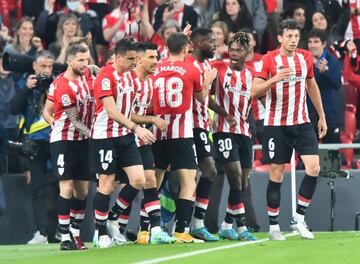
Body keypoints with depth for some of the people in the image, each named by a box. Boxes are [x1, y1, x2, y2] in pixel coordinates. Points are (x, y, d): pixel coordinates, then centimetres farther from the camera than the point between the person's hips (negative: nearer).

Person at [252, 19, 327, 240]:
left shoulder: (305, 57, 5)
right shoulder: (269, 60, -8)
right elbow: (254, 92, -14)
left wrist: (322, 117, 20)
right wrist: (275, 78, -29)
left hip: (302, 123, 3)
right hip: (276, 124, -3)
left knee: (314, 167, -11)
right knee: (276, 175, -1)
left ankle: (299, 218, 1)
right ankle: (274, 226, 9)